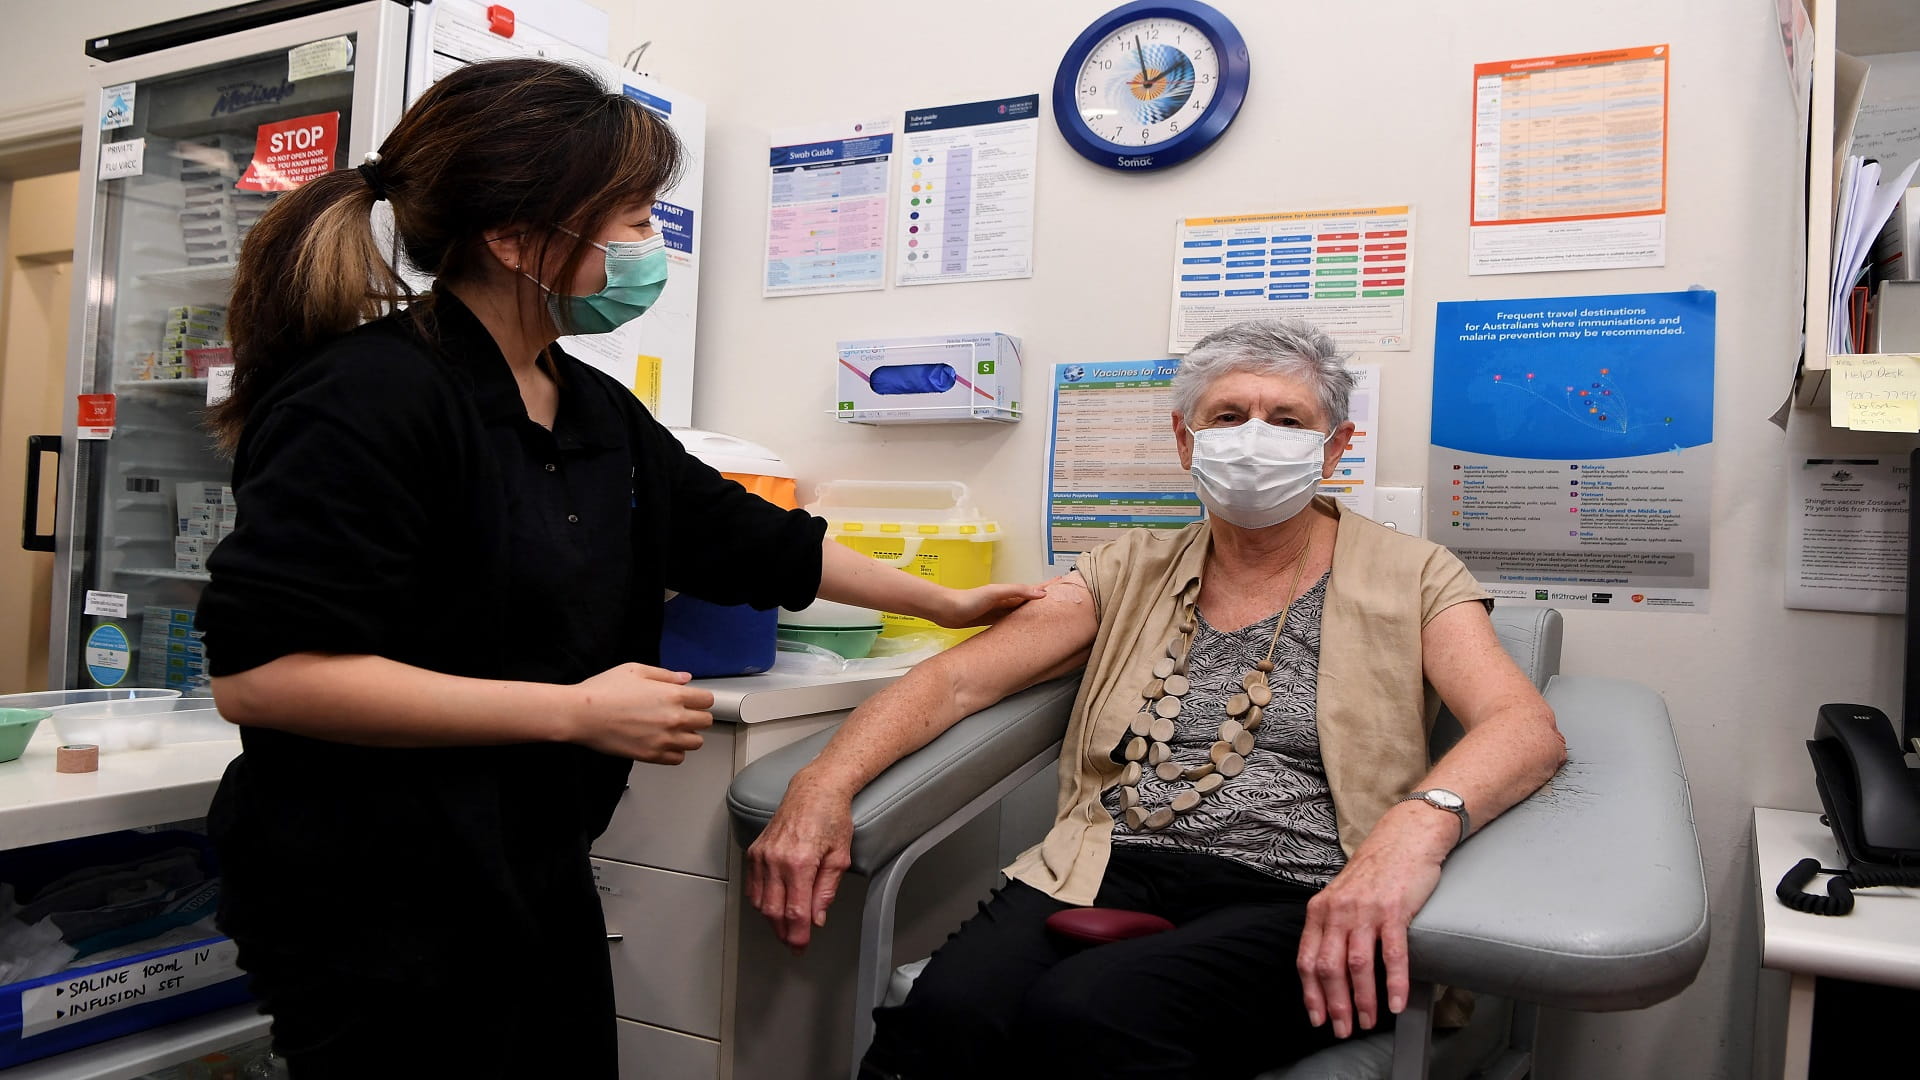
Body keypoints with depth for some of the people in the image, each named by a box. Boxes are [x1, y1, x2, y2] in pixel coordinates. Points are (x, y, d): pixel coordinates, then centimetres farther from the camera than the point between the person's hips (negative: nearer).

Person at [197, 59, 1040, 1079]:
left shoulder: (594, 409, 7)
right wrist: (579, 709, -23)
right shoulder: (368, 397, -19)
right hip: (380, 910, -8)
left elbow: (748, 537, 17)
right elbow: (260, 674, -25)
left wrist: (946, 601, 20)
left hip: (539, 881, 8)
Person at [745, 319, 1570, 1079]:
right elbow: (960, 679, 9)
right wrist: (825, 782, -9)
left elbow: (1526, 726, -7)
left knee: (1082, 1011, -33)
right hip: (1111, 876, 3)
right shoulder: (1131, 572, 17)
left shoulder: (1408, 579, 9)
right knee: (949, 1012, -29)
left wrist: (1419, 823, -30)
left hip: (1301, 903, -2)